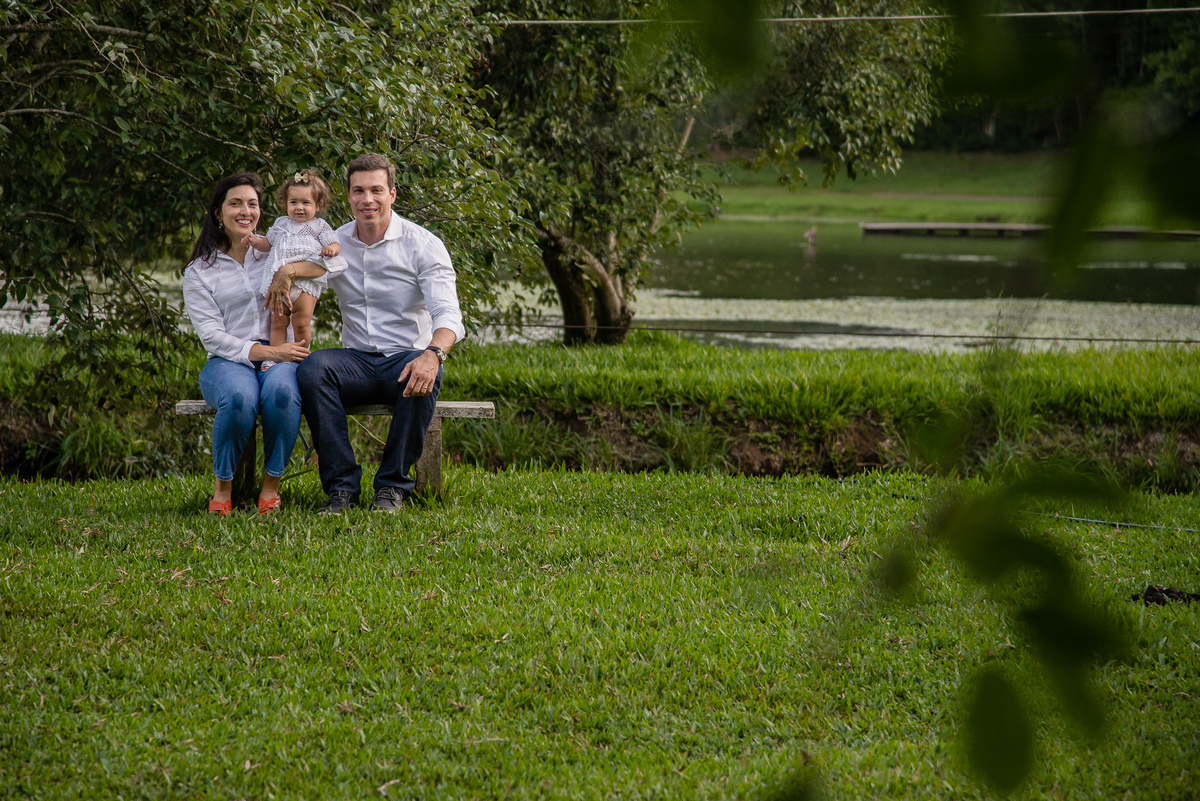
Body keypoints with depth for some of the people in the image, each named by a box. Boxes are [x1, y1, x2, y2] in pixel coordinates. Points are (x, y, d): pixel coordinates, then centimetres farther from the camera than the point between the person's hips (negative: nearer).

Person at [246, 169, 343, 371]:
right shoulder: (281, 223, 23)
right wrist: (256, 241, 12)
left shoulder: (319, 226, 11)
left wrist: (331, 249, -18)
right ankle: (274, 358, 2)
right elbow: (268, 244, 32)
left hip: (306, 280, -4)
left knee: (301, 324, -9)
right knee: (277, 322, 0)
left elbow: (335, 245, 6)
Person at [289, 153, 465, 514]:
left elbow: (448, 314, -16)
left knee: (423, 376, -38)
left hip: (406, 357, -3)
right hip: (356, 361, 3)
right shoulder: (334, 244, 8)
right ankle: (341, 484, -25)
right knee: (313, 368, -30)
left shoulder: (422, 245, -5)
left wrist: (433, 354, -39)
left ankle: (392, 484, -20)